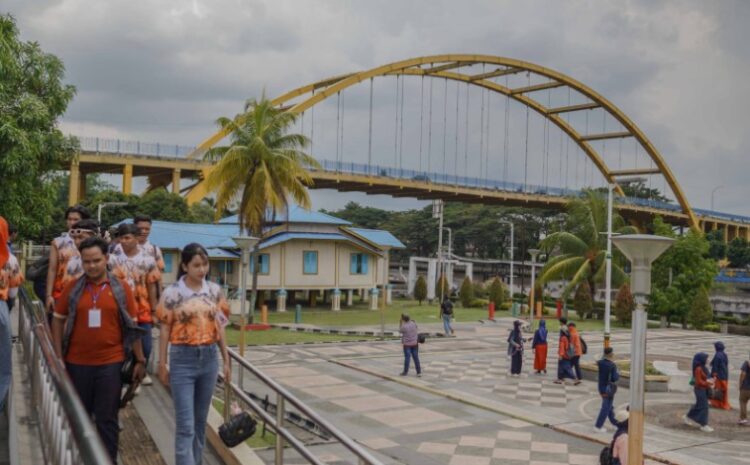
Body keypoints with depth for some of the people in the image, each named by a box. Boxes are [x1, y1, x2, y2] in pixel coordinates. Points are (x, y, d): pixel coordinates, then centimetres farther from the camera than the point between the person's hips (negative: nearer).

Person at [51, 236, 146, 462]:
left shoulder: (121, 288, -2)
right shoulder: (73, 288, 0)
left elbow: (131, 326, 2)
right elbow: (58, 320, 6)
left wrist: (140, 360, 1)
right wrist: (59, 357, 0)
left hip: (111, 363, -1)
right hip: (77, 363, 1)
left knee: (107, 419, 6)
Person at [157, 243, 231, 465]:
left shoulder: (215, 291, 3)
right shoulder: (172, 293, -8)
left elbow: (219, 327, 8)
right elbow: (165, 330, -3)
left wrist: (226, 360, 8)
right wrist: (162, 364, -2)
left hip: (209, 358, 4)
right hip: (183, 359, -4)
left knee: (201, 419, 15)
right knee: (185, 424, -4)